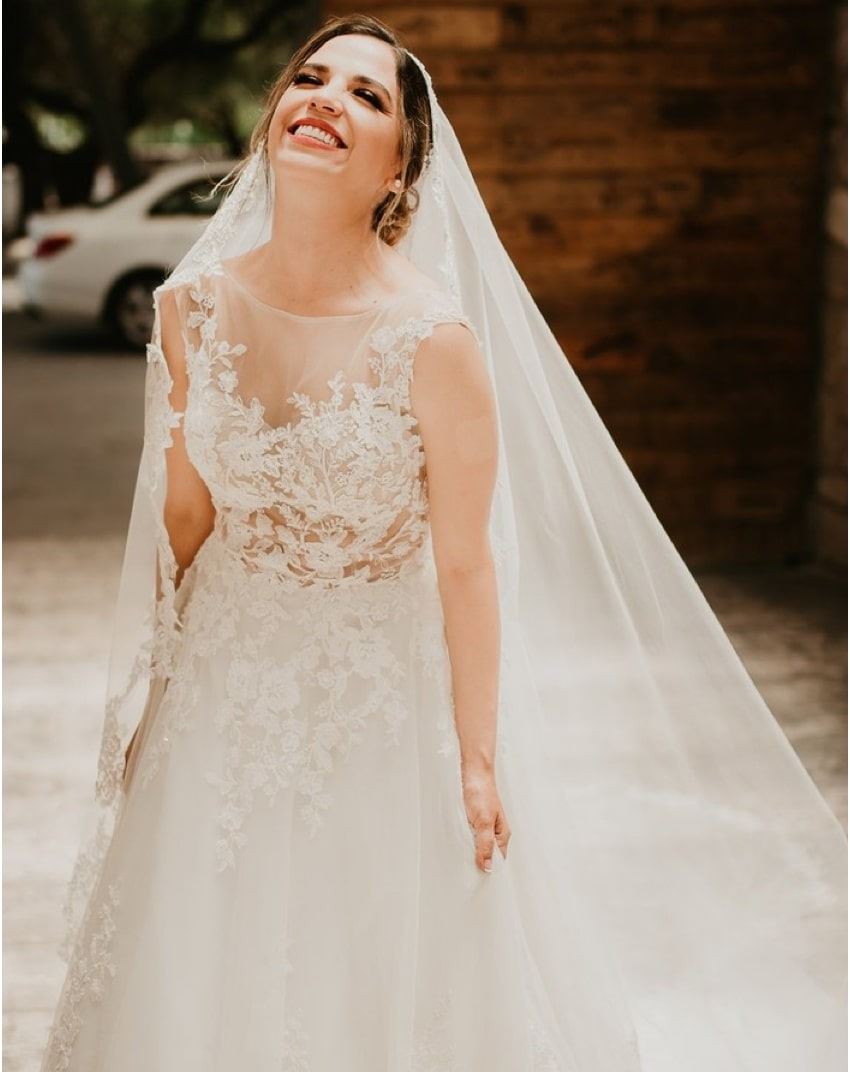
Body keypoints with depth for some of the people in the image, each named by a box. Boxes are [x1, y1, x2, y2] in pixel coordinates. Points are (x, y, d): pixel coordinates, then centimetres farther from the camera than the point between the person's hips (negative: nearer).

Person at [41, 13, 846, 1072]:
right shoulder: (193, 307, -9)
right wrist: (164, 666, 13)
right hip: (224, 684, 4)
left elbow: (465, 562, -15)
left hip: (378, 698, -4)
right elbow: (186, 510, 3)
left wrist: (479, 755, -8)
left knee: (380, 981, 15)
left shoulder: (433, 341, -22)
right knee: (205, 971, 21)